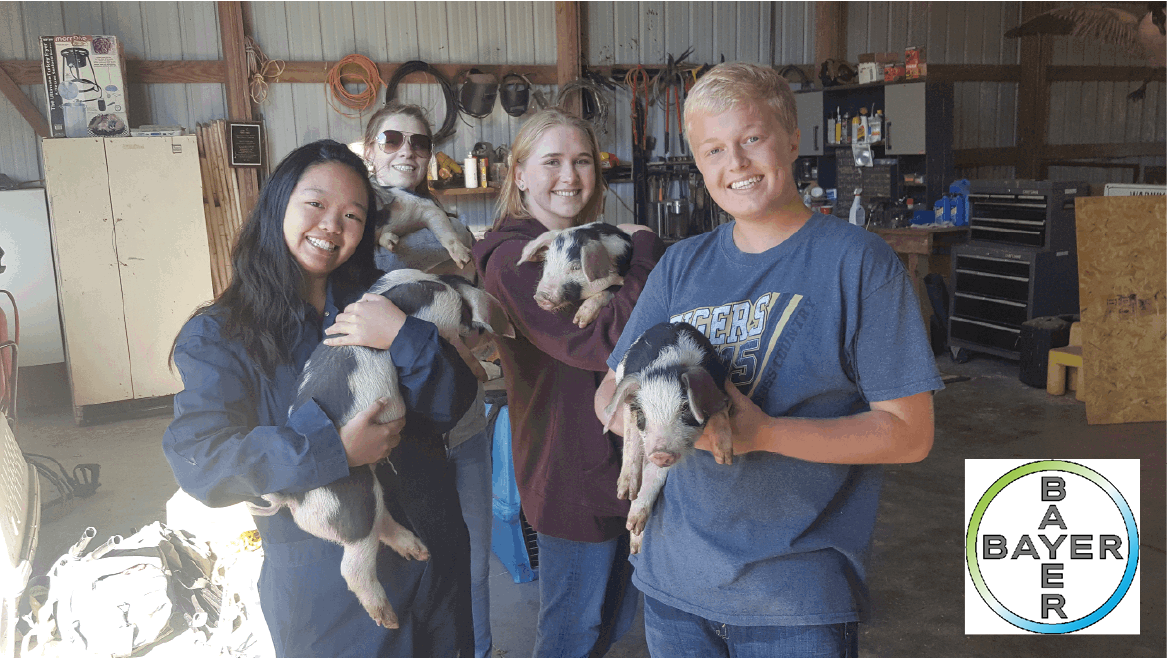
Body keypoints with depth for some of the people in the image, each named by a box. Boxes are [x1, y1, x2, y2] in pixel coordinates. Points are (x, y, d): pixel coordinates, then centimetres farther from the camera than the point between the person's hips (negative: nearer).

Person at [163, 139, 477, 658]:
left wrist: (405, 337, -24)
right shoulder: (217, 334, -6)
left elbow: (452, 404, -6)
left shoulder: (379, 300, 3)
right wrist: (335, 450, -28)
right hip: (321, 581, -3)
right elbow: (200, 460, -20)